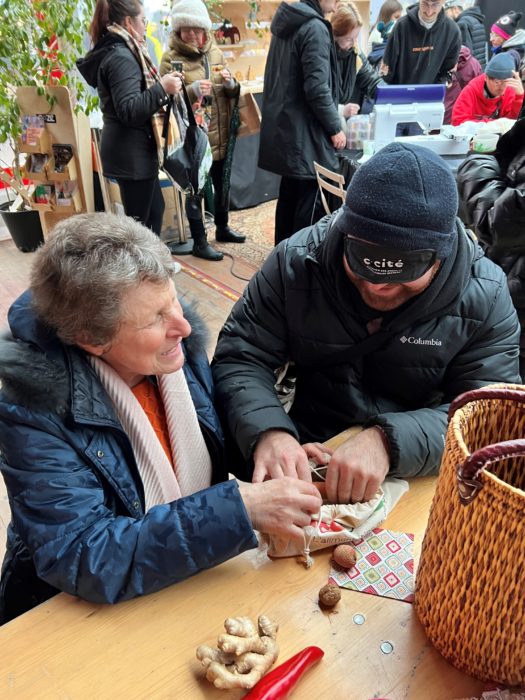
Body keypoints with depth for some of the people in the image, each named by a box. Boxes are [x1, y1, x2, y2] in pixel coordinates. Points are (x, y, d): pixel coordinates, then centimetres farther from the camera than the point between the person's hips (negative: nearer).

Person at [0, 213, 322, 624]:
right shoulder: (36, 410, -25)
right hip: (83, 611, -4)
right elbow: (82, 560, -29)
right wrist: (240, 507, -34)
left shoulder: (178, 345, -10)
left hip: (199, 571, 4)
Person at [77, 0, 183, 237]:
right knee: (138, 220, -4)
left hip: (132, 150, 11)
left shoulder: (115, 51, 15)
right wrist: (162, 88, -26)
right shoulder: (121, 57, -17)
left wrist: (162, 87, 20)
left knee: (155, 208, 18)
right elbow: (129, 111, -26)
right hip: (131, 153, -11)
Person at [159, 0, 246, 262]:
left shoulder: (215, 52, 9)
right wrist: (192, 90, -27)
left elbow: (232, 92, 14)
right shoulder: (171, 58, -6)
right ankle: (199, 242, 11)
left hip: (220, 135, 6)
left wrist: (230, 83, -8)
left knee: (222, 185, 17)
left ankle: (222, 228, 36)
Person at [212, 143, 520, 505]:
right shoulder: (296, 261, -9)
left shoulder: (485, 298, -10)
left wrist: (389, 441, -29)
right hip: (307, 467, 1)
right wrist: (266, 431, -28)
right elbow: (239, 359, -8)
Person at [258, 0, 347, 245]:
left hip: (284, 128, 10)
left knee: (289, 196, 17)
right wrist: (335, 127, -11)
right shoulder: (315, 28, -14)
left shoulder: (286, 23, 15)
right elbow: (317, 88, -21)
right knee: (311, 202, -3)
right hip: (306, 133, -10)